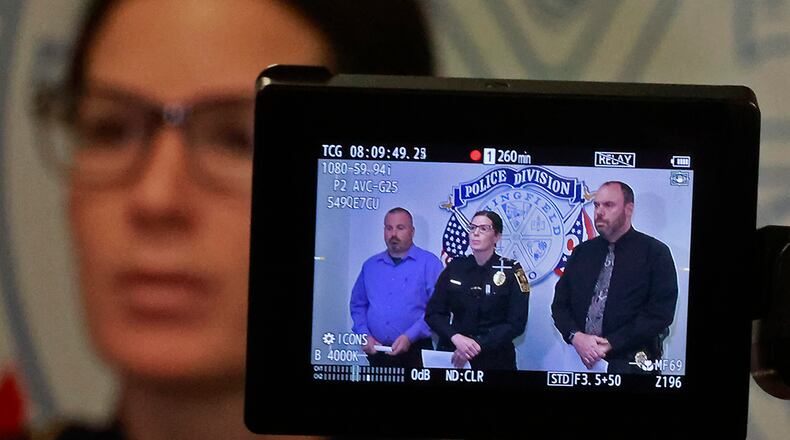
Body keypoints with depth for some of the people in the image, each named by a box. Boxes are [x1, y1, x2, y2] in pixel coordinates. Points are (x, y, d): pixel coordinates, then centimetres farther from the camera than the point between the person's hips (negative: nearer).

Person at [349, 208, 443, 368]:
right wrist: (365, 335, -1)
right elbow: (358, 305, 15)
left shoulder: (430, 263, -3)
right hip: (376, 353, 4)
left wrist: (409, 337, -17)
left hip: (414, 353, -4)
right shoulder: (370, 265, 12)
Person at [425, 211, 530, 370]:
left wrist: (477, 346, -19)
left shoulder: (511, 271, -5)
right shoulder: (454, 267, 2)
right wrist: (456, 338, -17)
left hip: (495, 359, -2)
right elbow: (433, 313, 0)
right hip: (453, 355, 2)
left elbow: (516, 324, -10)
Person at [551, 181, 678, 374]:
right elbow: (560, 303, 9)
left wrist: (610, 344, -16)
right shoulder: (581, 252, 10)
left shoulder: (655, 253, -4)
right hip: (583, 360, 4)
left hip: (630, 363, -4)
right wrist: (576, 337, -11)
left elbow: (660, 313, -12)